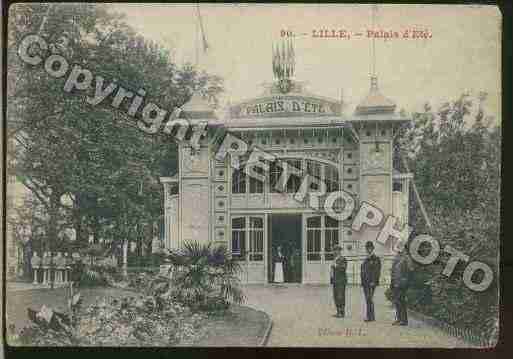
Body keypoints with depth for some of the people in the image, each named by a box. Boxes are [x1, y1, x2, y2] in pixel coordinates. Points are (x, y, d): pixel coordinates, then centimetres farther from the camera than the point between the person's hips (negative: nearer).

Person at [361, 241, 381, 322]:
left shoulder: (375, 259, -6)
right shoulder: (366, 259, 18)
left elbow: (377, 271, -13)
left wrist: (373, 282, -20)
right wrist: (363, 282, 16)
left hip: (371, 282, -8)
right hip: (365, 282, 8)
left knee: (369, 299, -13)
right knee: (368, 300, 7)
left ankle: (370, 317, -13)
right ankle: (371, 317, 11)